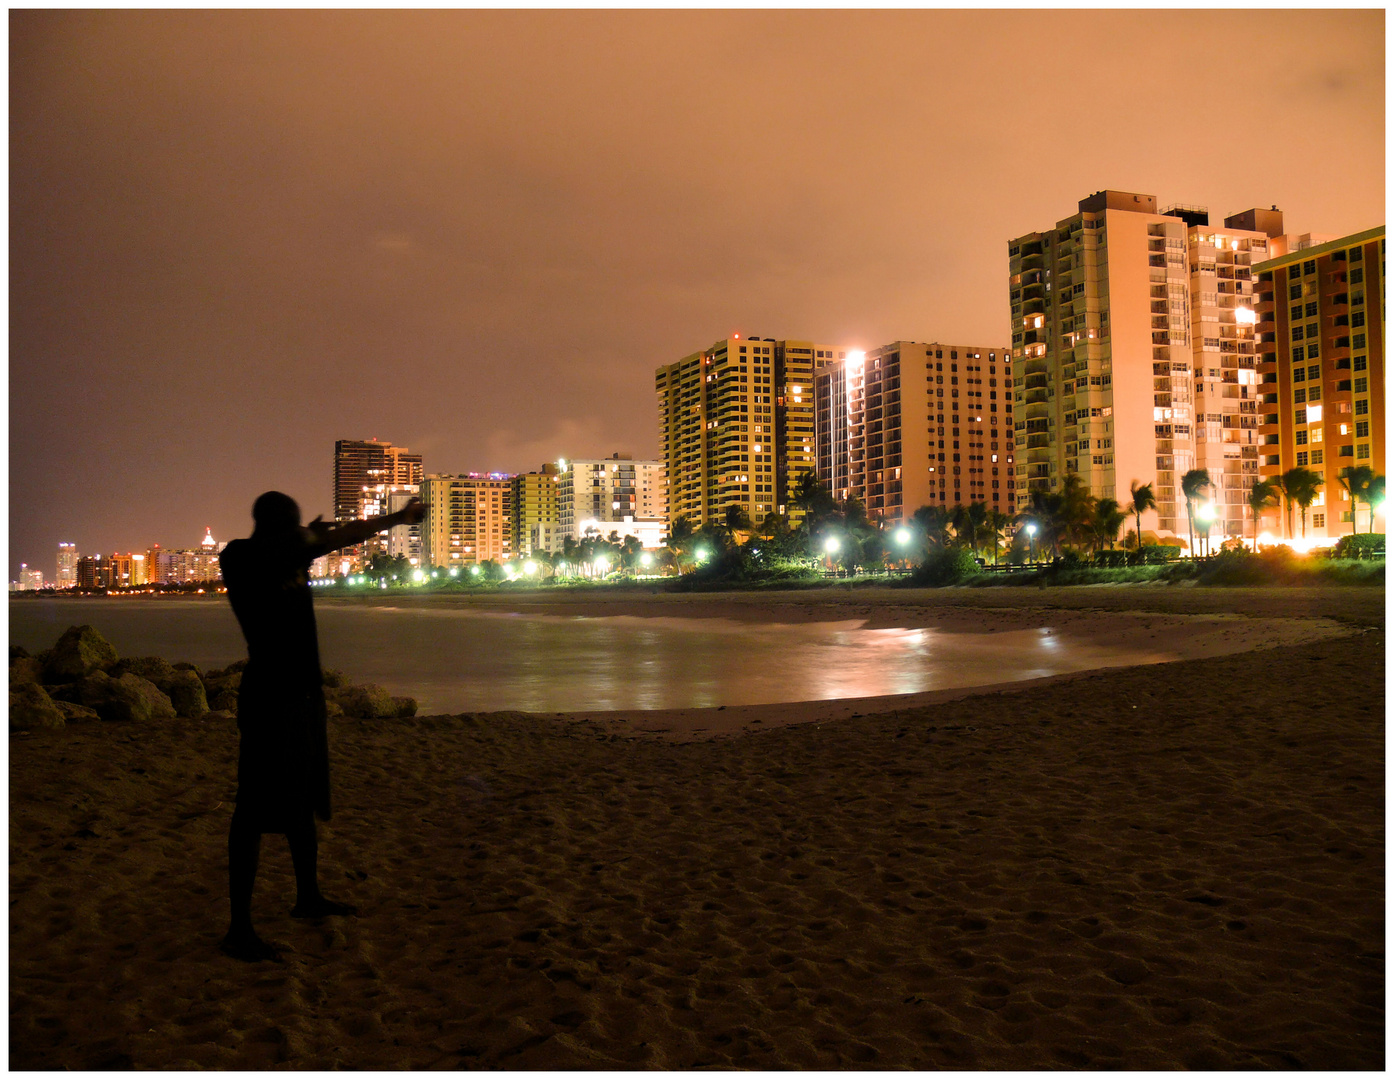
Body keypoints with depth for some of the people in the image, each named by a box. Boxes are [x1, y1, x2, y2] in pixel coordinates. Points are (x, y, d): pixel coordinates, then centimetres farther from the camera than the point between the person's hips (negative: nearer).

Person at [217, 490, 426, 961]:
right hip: (269, 696, -9)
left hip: (305, 692, 9)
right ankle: (239, 927, 0)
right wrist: (309, 536, -6)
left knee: (303, 801, 18)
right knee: (256, 809, -6)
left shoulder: (293, 552, 12)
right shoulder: (238, 557, -9)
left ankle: (308, 896, 33)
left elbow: (342, 536, 21)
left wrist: (398, 518, 25)